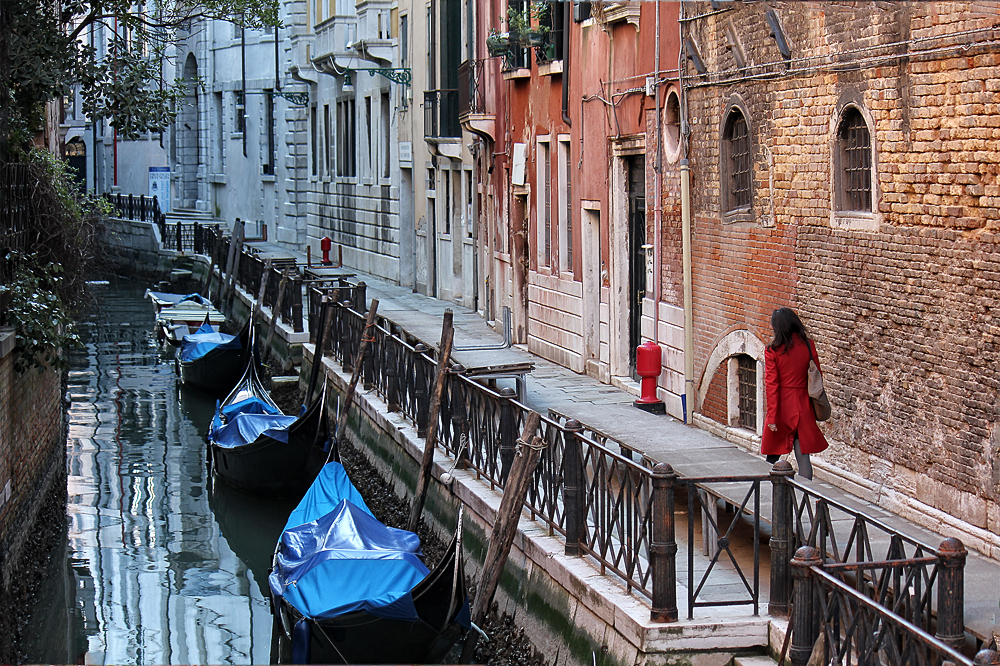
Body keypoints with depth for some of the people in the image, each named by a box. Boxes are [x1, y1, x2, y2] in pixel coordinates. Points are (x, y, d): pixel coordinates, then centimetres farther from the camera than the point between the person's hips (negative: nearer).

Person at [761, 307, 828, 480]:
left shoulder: (772, 350, -9)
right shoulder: (808, 345, 1)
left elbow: (772, 385, -10)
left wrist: (772, 417, -8)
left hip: (782, 407, -3)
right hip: (803, 407, 3)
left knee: (773, 457, 11)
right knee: (803, 457, 4)